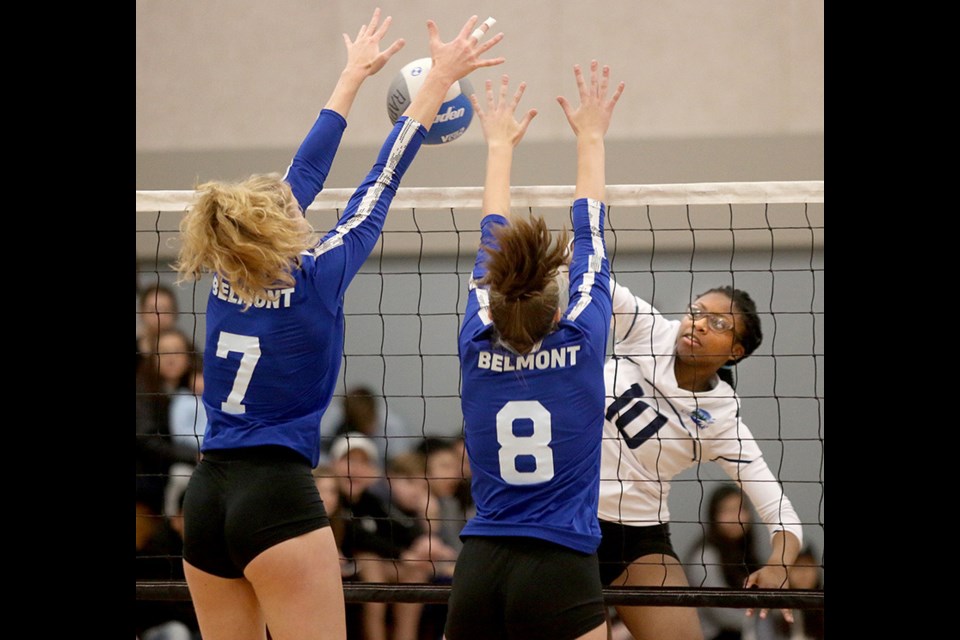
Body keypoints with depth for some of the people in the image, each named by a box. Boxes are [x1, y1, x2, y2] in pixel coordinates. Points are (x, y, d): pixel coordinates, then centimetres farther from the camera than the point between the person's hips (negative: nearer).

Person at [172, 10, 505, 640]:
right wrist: (442, 78, 8)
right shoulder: (314, 277, -8)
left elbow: (302, 174, 17)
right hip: (279, 496, -7)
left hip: (207, 496, 7)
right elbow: (382, 183, 0)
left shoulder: (230, 275, 6)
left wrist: (354, 76, 28)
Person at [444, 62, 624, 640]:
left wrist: (500, 146, 32)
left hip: (477, 572, 4)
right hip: (562, 572, -4)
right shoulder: (581, 347, -5)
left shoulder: (477, 349, 2)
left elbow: (491, 243, 18)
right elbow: (590, 236, 10)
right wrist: (591, 139, 23)